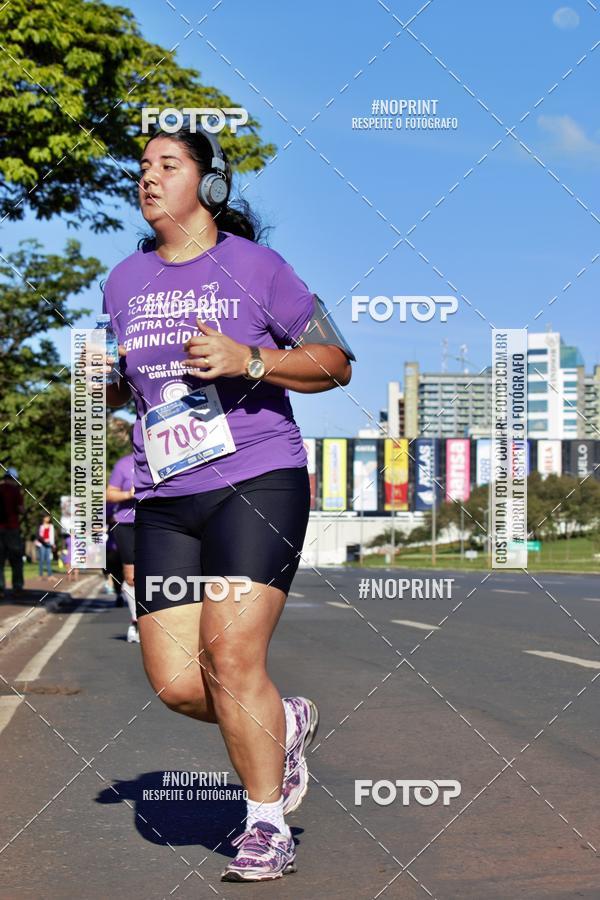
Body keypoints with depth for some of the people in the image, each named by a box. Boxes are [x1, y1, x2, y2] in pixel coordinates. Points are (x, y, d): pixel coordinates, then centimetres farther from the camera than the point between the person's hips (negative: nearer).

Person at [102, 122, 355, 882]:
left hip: (257, 483, -5)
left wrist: (248, 360, -16)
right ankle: (284, 724, 28)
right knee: (174, 682, -3)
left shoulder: (255, 266, -1)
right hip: (165, 499, 5)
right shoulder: (124, 281, 13)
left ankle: (267, 830, 3)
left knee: (231, 655, -15)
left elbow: (335, 364, 0)